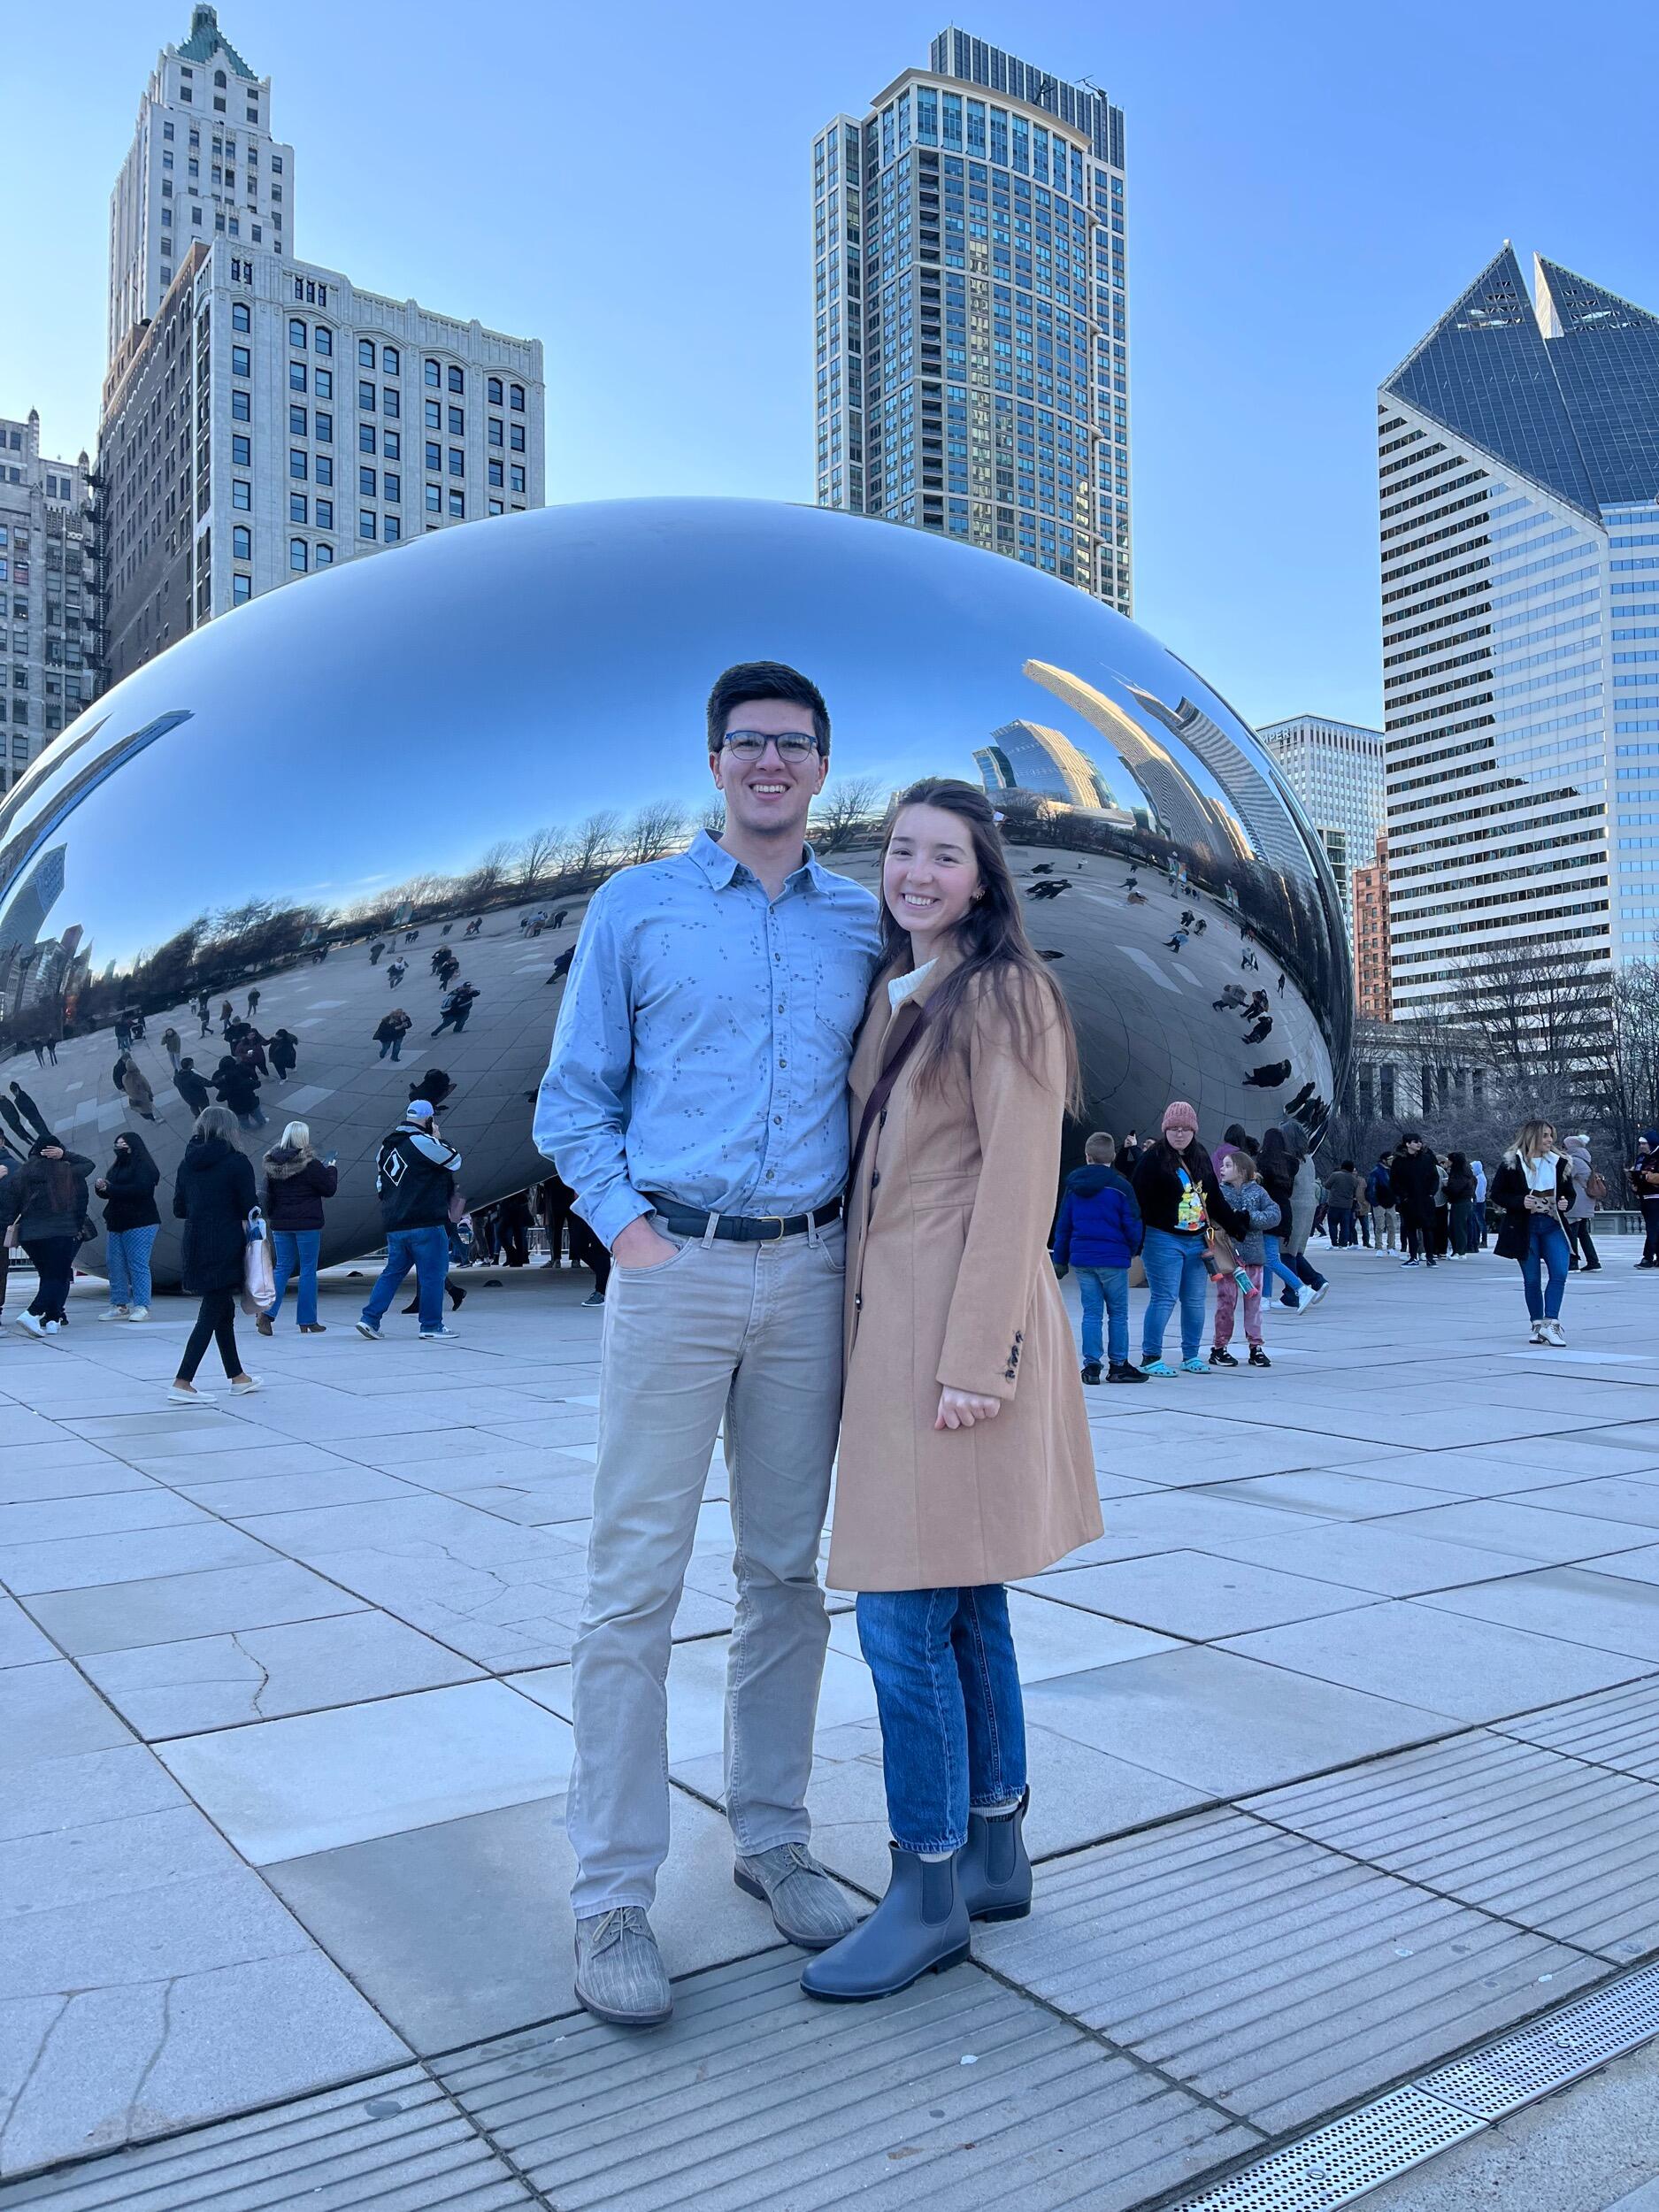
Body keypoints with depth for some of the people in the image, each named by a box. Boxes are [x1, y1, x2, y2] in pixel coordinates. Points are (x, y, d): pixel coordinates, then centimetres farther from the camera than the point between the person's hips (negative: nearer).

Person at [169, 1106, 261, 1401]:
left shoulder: (187, 1162, 7)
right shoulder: (237, 1162, -10)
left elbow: (179, 1209, 10)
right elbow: (248, 1210, -11)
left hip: (195, 1244, 7)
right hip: (225, 1247, -7)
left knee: (224, 1310, 17)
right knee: (211, 1315, -3)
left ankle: (238, 1377, 26)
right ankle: (182, 1383, -8)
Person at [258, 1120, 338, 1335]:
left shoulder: (272, 1164, 6)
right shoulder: (310, 1164, -12)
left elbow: (268, 1195, 12)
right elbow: (329, 1189, -5)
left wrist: (271, 1217, 22)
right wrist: (331, 1169, 12)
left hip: (280, 1224, 5)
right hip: (307, 1224, -5)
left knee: (282, 1267, 13)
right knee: (308, 1271, 3)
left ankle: (266, 1313, -4)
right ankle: (307, 1322, 6)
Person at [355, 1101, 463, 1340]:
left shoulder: (386, 1147, 16)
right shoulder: (423, 1142, -11)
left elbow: (380, 1185, 21)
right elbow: (455, 1160, -2)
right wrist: (438, 1139, 8)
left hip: (394, 1225, 8)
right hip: (426, 1224, -8)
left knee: (392, 1272, 16)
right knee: (432, 1275, 0)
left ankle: (370, 1318, 9)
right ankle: (431, 1327, 3)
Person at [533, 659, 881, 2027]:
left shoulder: (866, 928, 12)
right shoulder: (636, 910, 5)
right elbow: (574, 1097, 6)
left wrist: (868, 1226, 3)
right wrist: (625, 1224, -7)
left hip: (809, 1273, 3)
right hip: (673, 1270, -3)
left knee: (787, 1568, 11)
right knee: (637, 1582, -2)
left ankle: (772, 1837, 27)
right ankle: (614, 1897, 9)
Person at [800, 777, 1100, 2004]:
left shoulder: (1003, 995, -9)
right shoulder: (890, 995, 16)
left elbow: (1016, 1187, -15)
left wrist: (974, 1359, -19)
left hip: (961, 1328, -9)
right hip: (892, 1324, 9)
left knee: (907, 1615, -5)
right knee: (964, 1603, 15)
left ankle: (929, 1896, 10)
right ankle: (997, 1854, 28)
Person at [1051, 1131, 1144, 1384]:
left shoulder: (1072, 1186, 6)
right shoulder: (1120, 1187, -7)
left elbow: (1063, 1226, 9)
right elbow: (1132, 1226, -6)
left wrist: (1060, 1261, 15)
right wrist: (1132, 1250, 14)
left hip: (1081, 1259, 4)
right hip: (1113, 1259, -3)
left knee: (1091, 1313, 7)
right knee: (1118, 1314, 7)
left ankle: (1091, 1365, 5)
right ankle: (1118, 1365, 10)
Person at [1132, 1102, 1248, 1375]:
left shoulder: (1201, 1158, 13)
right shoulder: (1153, 1158, -7)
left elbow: (1215, 1199, 20)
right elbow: (1140, 1201, -11)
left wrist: (1237, 1225, 18)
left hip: (1197, 1240, 6)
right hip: (1163, 1240, -6)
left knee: (1195, 1300, 9)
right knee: (1164, 1299, -6)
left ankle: (1191, 1356, 21)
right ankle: (1150, 1358, 3)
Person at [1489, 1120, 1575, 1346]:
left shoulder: (1559, 1162, 6)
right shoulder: (1511, 1163, -4)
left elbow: (1570, 1193, 15)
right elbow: (1496, 1195, -2)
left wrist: (1566, 1204, -7)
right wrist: (1521, 1202, -18)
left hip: (1553, 1225, 3)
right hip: (1524, 1228, -2)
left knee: (1559, 1274, -12)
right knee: (1532, 1279, 4)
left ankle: (1549, 1323, -7)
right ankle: (1538, 1325, 15)